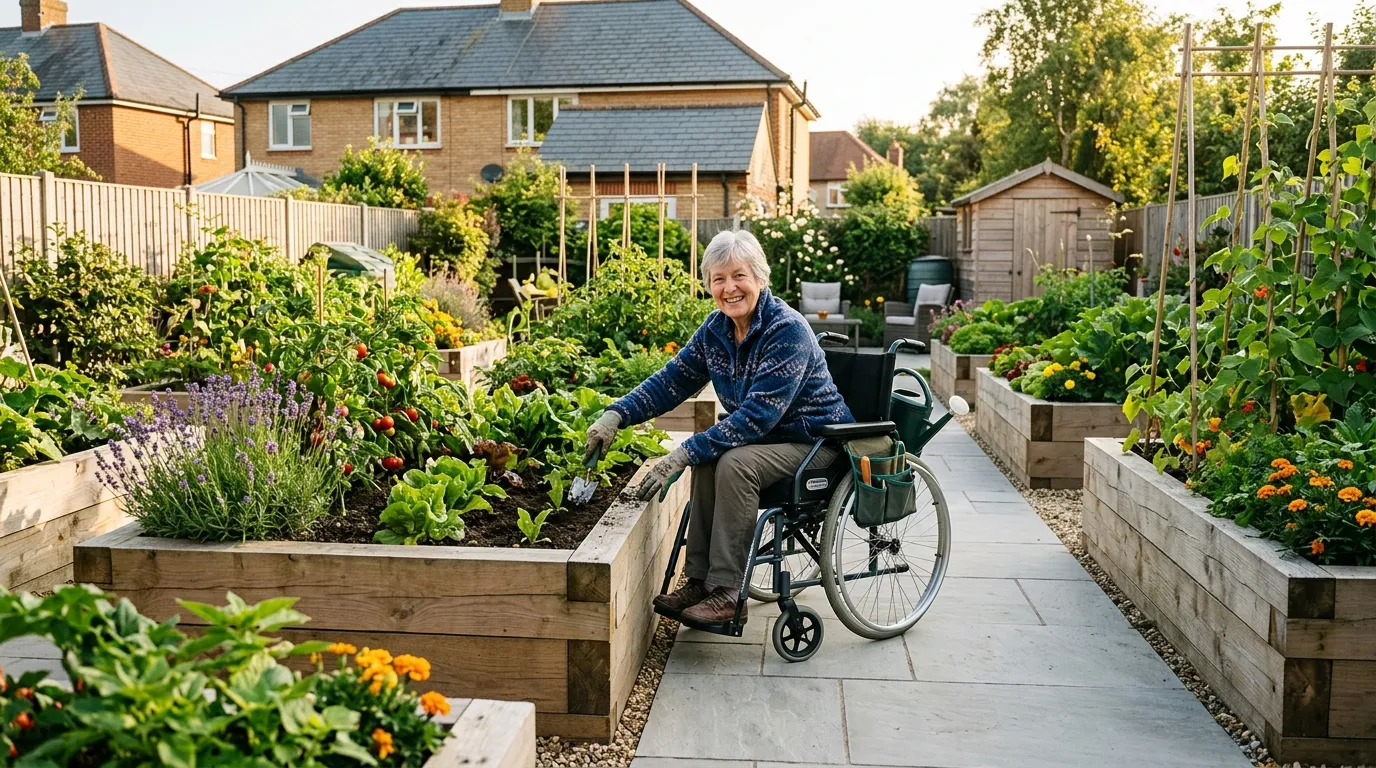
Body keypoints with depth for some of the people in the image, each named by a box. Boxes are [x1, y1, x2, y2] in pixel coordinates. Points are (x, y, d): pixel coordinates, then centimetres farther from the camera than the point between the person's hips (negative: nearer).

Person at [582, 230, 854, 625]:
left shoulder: (788, 331, -25)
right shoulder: (716, 329, -1)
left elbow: (757, 416, -31)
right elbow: (672, 380, 3)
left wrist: (685, 453, -34)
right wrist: (616, 415, -12)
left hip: (816, 440, -7)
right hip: (770, 436, 7)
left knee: (734, 463, -28)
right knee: (708, 457, -18)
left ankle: (727, 593, -20)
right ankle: (700, 580, -8)